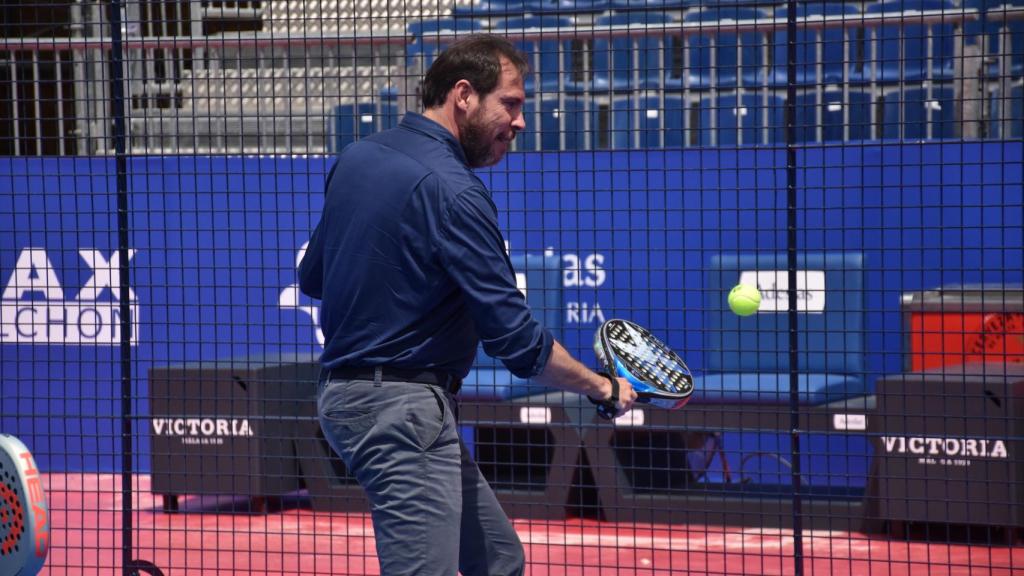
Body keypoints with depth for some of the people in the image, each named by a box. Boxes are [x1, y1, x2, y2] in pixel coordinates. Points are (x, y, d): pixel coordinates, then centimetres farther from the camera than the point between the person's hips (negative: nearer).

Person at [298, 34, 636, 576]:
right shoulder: (452, 189, -17)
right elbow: (518, 341, -17)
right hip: (404, 408, -10)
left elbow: (312, 277, 23)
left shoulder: (356, 159, 10)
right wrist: (602, 387, -4)